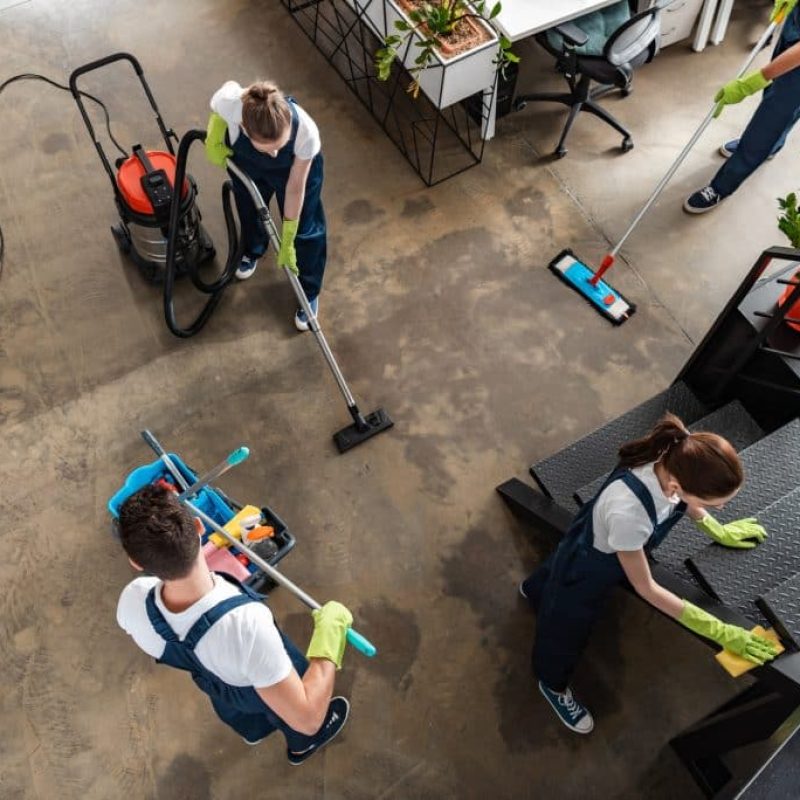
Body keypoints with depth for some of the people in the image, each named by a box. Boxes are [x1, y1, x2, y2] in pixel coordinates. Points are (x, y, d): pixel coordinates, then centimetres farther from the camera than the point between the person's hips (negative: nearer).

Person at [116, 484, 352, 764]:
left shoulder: (133, 601, -37)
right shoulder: (246, 624, -53)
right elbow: (307, 718, -44)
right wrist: (329, 633, -35)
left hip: (212, 682, 4)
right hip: (264, 689, -3)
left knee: (234, 709, 40)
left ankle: (252, 731, 74)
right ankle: (301, 745, 68)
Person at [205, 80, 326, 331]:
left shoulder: (306, 132, -44)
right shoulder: (231, 103, -42)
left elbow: (295, 188, -27)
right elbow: (230, 85, -14)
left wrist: (287, 241, -19)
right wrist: (214, 141, -16)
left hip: (295, 165, -2)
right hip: (246, 160, 2)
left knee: (305, 230, 6)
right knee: (248, 209, 26)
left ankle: (309, 293, 31)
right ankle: (252, 252, 60)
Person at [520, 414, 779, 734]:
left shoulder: (676, 461, -30)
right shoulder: (628, 511, -50)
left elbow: (686, 502, 0)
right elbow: (645, 588, -30)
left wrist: (718, 531, 11)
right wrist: (718, 631, -24)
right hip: (584, 572, -6)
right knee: (566, 631, 25)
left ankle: (534, 589, 75)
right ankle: (553, 685, 58)